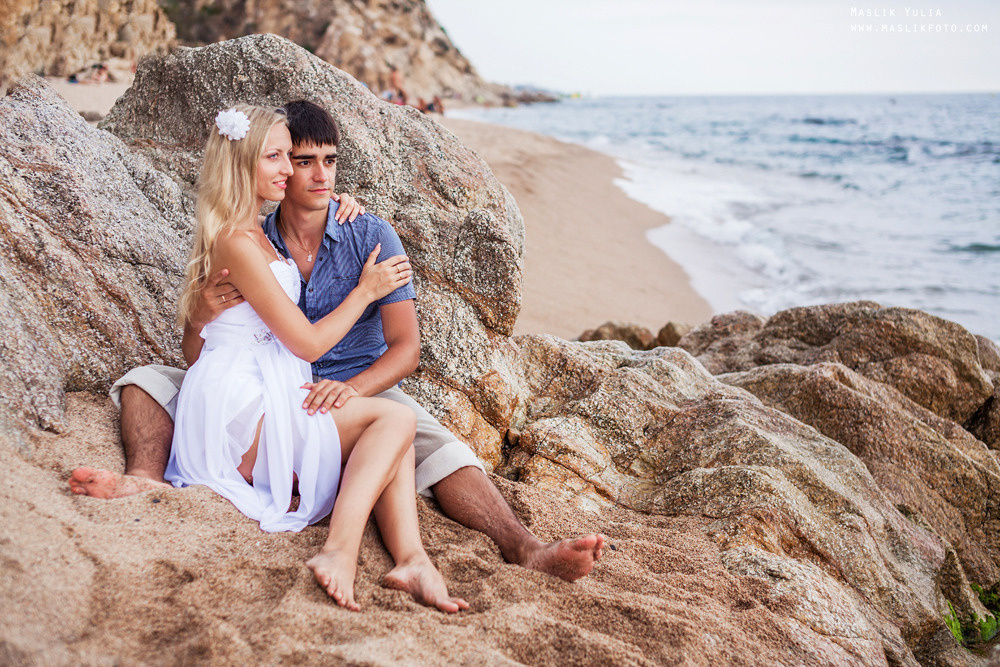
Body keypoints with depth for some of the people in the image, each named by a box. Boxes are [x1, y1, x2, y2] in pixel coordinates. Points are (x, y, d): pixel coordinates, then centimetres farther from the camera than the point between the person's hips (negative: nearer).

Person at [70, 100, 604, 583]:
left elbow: (406, 347, -9)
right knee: (146, 380, -8)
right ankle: (146, 478, -34)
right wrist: (201, 317, -23)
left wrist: (353, 389, -29)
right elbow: (198, 359, 2)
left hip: (360, 390, -2)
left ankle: (528, 553, -44)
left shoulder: (372, 238, -4)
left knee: (444, 453, -32)